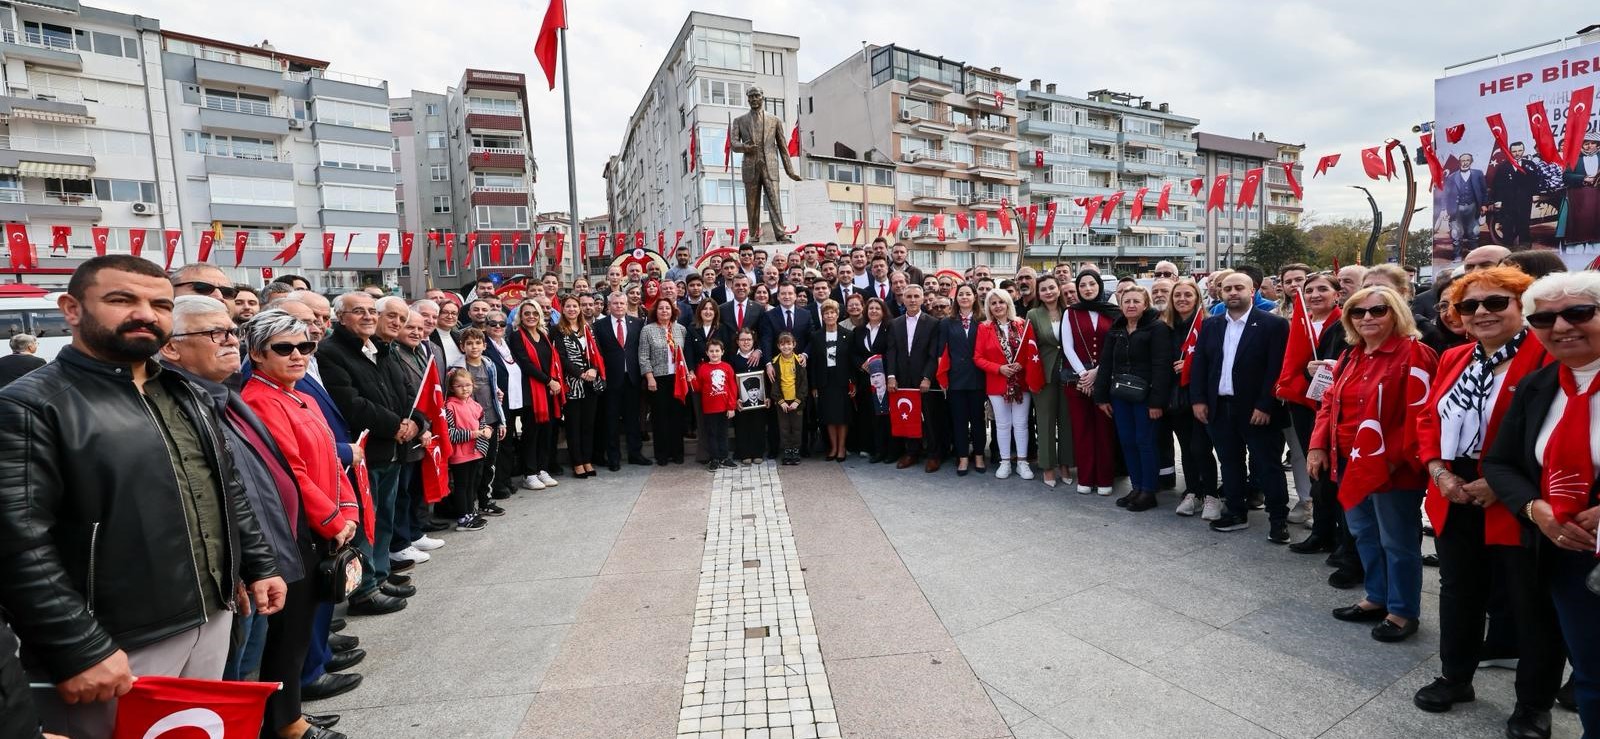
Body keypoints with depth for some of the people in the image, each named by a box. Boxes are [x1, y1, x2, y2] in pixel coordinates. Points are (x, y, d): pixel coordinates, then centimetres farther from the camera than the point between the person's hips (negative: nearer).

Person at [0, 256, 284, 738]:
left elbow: (230, 490, 16)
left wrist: (258, 564, 12)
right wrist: (79, 650, -21)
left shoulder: (185, 395, 10)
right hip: (114, 648, -6)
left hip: (212, 621, 7)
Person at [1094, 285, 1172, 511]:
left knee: (1145, 442, 0)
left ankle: (1149, 491, 11)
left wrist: (1157, 401, -19)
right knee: (1127, 441, 9)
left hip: (1145, 396, -6)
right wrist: (1102, 396, 8)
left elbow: (1161, 366, -15)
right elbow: (1106, 364, 12)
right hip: (1120, 395, 6)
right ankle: (1136, 486, 22)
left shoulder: (1157, 328, -8)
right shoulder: (1115, 330, 10)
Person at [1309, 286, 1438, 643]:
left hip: (1392, 467, -8)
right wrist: (1319, 446, 5)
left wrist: (1394, 458, -21)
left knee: (1396, 541, 6)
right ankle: (1377, 598, 35)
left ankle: (1403, 611, 22)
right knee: (1365, 534, 19)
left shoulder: (1413, 354, -12)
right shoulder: (1351, 357, 11)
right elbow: (1330, 402, 14)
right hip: (1352, 463, 8)